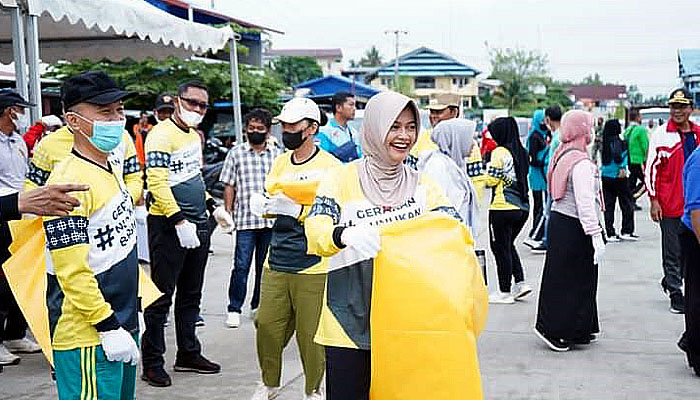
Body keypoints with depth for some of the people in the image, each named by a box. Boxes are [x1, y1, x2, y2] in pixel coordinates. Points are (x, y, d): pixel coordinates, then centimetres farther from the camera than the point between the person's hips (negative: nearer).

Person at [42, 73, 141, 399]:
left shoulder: (112, 170, 11)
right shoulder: (68, 181, -18)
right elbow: (71, 271, -23)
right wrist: (108, 328, -21)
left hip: (121, 326, 9)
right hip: (88, 338, -9)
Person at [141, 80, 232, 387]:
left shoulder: (194, 135, 15)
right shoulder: (162, 134, -13)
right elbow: (156, 182, -21)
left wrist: (213, 207, 18)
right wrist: (179, 221, -26)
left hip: (197, 225, 9)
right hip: (168, 225, -9)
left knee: (191, 295, 15)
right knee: (162, 295, -2)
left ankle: (188, 354, 26)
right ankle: (152, 363, 6)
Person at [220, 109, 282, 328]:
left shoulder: (277, 154, 11)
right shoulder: (236, 153, 6)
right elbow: (229, 186, 6)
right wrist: (227, 213, -1)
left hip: (271, 220, 3)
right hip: (245, 219, -2)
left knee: (265, 265, 10)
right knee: (242, 265, -6)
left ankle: (258, 306, 22)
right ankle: (234, 309, 2)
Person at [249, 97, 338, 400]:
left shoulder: (329, 166, -6)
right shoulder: (280, 163, 13)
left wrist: (297, 210, -20)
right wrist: (263, 205, -2)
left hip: (313, 266, -5)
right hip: (276, 263, 6)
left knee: (310, 333, 0)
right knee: (266, 325, 6)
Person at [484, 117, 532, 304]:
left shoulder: (500, 152, -11)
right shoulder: (522, 152, 9)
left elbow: (491, 179, -12)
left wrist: (488, 166, 6)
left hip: (502, 209, -7)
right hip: (523, 207, 7)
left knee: (500, 248, 3)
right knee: (508, 245, 21)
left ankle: (504, 291, 7)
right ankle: (520, 282, 13)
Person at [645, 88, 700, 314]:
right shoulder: (661, 134, -5)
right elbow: (651, 168, -5)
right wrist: (653, 200, -10)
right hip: (669, 204, -5)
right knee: (672, 251, 1)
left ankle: (670, 280, 33)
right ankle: (676, 294, 12)